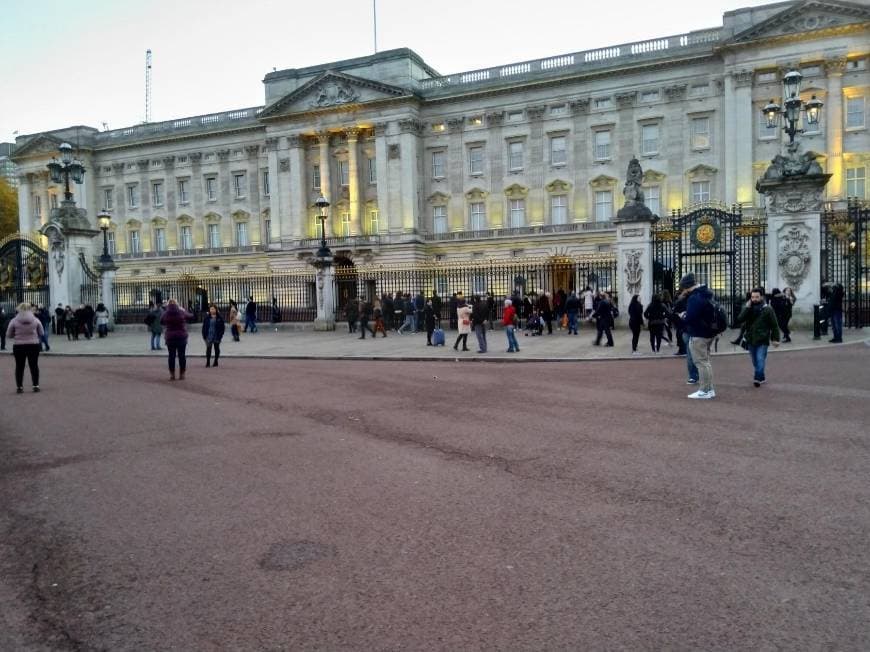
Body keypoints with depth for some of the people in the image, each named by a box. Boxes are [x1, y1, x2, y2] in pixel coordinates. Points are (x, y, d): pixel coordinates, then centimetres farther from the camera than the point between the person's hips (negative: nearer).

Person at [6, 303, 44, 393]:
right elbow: (41, 333, 6)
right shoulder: (36, 320, -1)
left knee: (19, 367, 9)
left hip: (19, 346, -1)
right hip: (34, 345, 1)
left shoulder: (14, 321, -4)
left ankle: (19, 387, 11)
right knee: (34, 365, 10)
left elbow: (8, 335, 1)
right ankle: (36, 386, 11)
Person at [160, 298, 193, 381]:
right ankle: (182, 374, 7)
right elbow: (191, 316, 10)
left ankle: (172, 374, 7)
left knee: (171, 356, 6)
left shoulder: (165, 314, -4)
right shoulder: (182, 313, -6)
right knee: (182, 355, 5)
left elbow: (161, 322, 12)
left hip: (170, 338, 1)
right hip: (182, 337, 0)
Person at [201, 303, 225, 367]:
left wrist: (220, 335, -8)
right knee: (208, 349, -5)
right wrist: (204, 335, -2)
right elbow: (204, 327, 5)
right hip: (209, 336, 0)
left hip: (217, 337, 0)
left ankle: (216, 361, 22)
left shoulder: (219, 318, -3)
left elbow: (223, 327, -1)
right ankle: (208, 362, -1)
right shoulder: (207, 317, 1)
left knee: (216, 349, 10)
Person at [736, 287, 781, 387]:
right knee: (755, 362, 12)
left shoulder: (768, 309, -3)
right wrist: (747, 308, -12)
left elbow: (774, 325, -2)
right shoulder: (748, 309, 8)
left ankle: (758, 378, -17)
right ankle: (762, 378, 24)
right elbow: (739, 319, -8)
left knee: (760, 360, -14)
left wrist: (775, 339, -8)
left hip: (762, 341, -5)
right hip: (751, 340, 5)